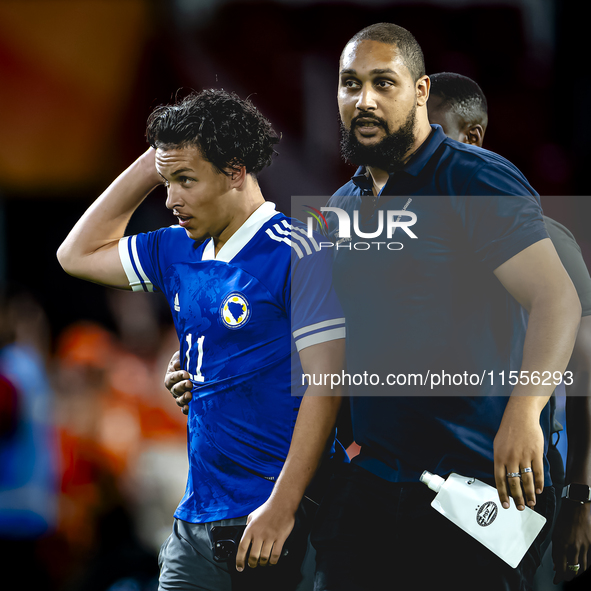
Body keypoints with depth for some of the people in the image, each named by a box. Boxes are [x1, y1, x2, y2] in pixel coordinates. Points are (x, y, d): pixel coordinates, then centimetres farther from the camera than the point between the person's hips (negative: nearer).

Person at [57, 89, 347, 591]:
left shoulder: (297, 254, -11)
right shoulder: (180, 252, 11)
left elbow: (325, 384, -15)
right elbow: (79, 254, 22)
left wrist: (281, 507, -20)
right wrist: (151, 165, 11)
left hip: (270, 518, -7)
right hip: (196, 519, 7)